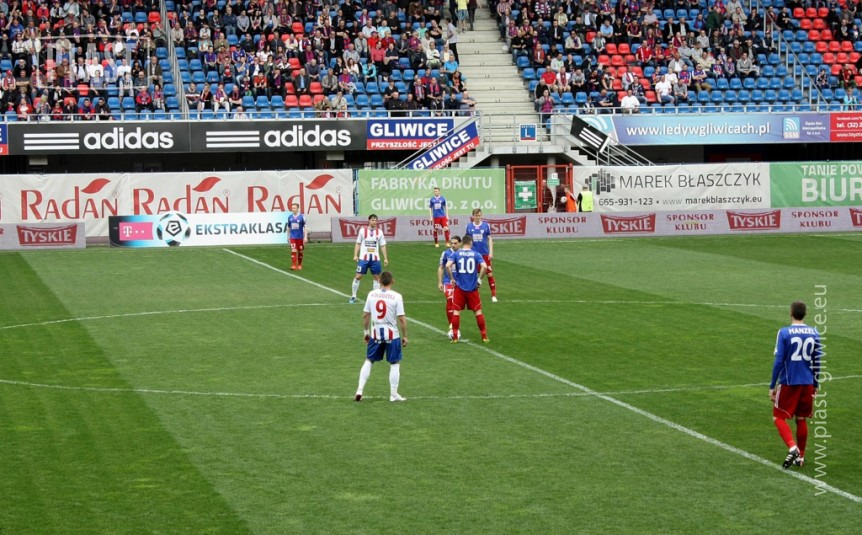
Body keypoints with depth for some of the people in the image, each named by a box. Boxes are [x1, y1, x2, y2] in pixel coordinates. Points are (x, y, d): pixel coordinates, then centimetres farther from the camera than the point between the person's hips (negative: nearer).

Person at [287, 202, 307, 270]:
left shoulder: (302, 216, -7)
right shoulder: (290, 217, 4)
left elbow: (305, 227, -8)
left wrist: (305, 237, -14)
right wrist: (288, 236, 18)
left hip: (300, 237, -2)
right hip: (293, 237, 2)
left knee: (300, 252, 8)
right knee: (293, 251, -11)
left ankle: (299, 265, 24)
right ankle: (294, 265, -12)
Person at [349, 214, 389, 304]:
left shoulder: (379, 232, 4)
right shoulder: (362, 231, 0)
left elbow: (383, 246, 8)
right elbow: (358, 244, 6)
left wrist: (385, 258, 3)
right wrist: (355, 255, -3)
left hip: (375, 259, 2)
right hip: (363, 258, -2)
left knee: (377, 277, 4)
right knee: (358, 276, -4)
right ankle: (353, 297, 7)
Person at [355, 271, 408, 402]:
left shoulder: (371, 294, -2)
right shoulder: (396, 296, -12)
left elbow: (365, 315, 5)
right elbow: (401, 318, -12)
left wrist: (366, 331, 19)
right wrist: (405, 336, -1)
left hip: (375, 333, 3)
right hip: (392, 334, -3)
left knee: (369, 361, 17)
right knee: (395, 364, 11)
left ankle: (360, 390, 11)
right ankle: (394, 395, 13)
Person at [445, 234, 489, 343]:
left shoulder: (456, 254, 0)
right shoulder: (476, 254, 0)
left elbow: (448, 265, -16)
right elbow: (484, 266, -14)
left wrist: (452, 279, -5)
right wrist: (479, 279, -2)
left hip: (459, 288, 0)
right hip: (473, 288, 1)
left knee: (456, 311, 7)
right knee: (478, 311, 9)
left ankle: (455, 337, 6)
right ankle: (484, 337, 11)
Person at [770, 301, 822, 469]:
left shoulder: (784, 333, -10)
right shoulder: (814, 333, 3)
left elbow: (778, 361, -12)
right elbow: (817, 362, 8)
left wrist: (772, 386, -5)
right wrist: (815, 385, 19)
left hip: (788, 382, -4)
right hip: (807, 383, 4)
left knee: (779, 417, 6)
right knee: (801, 419, 15)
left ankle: (792, 447, -14)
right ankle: (800, 456, 19)